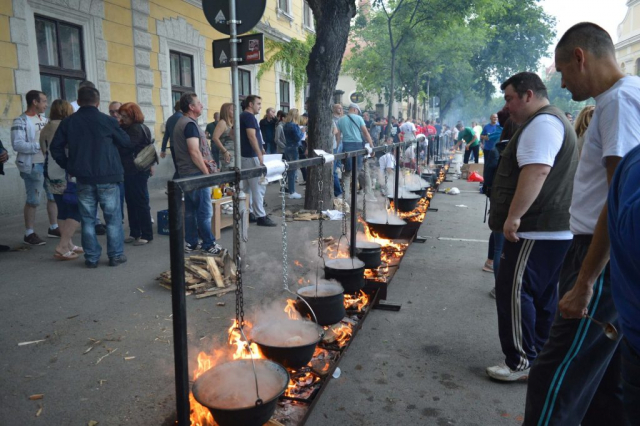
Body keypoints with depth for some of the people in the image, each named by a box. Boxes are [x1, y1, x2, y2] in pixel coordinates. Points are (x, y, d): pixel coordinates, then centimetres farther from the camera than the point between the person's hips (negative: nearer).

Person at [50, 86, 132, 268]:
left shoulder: (68, 122, 2)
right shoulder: (107, 120, -6)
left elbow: (55, 148, 3)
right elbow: (127, 143, 5)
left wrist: (69, 166, 14)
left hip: (83, 178, 3)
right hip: (107, 177, -3)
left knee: (87, 219, 9)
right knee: (113, 218, 6)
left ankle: (91, 258, 13)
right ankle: (116, 255, 9)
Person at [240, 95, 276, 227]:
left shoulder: (242, 116, 17)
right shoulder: (249, 116, -13)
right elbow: (251, 136, -22)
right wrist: (260, 155, -24)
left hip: (244, 155, 10)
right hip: (251, 156, -10)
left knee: (248, 186, 12)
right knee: (258, 187, -7)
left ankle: (248, 213, 17)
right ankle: (261, 216, -5)